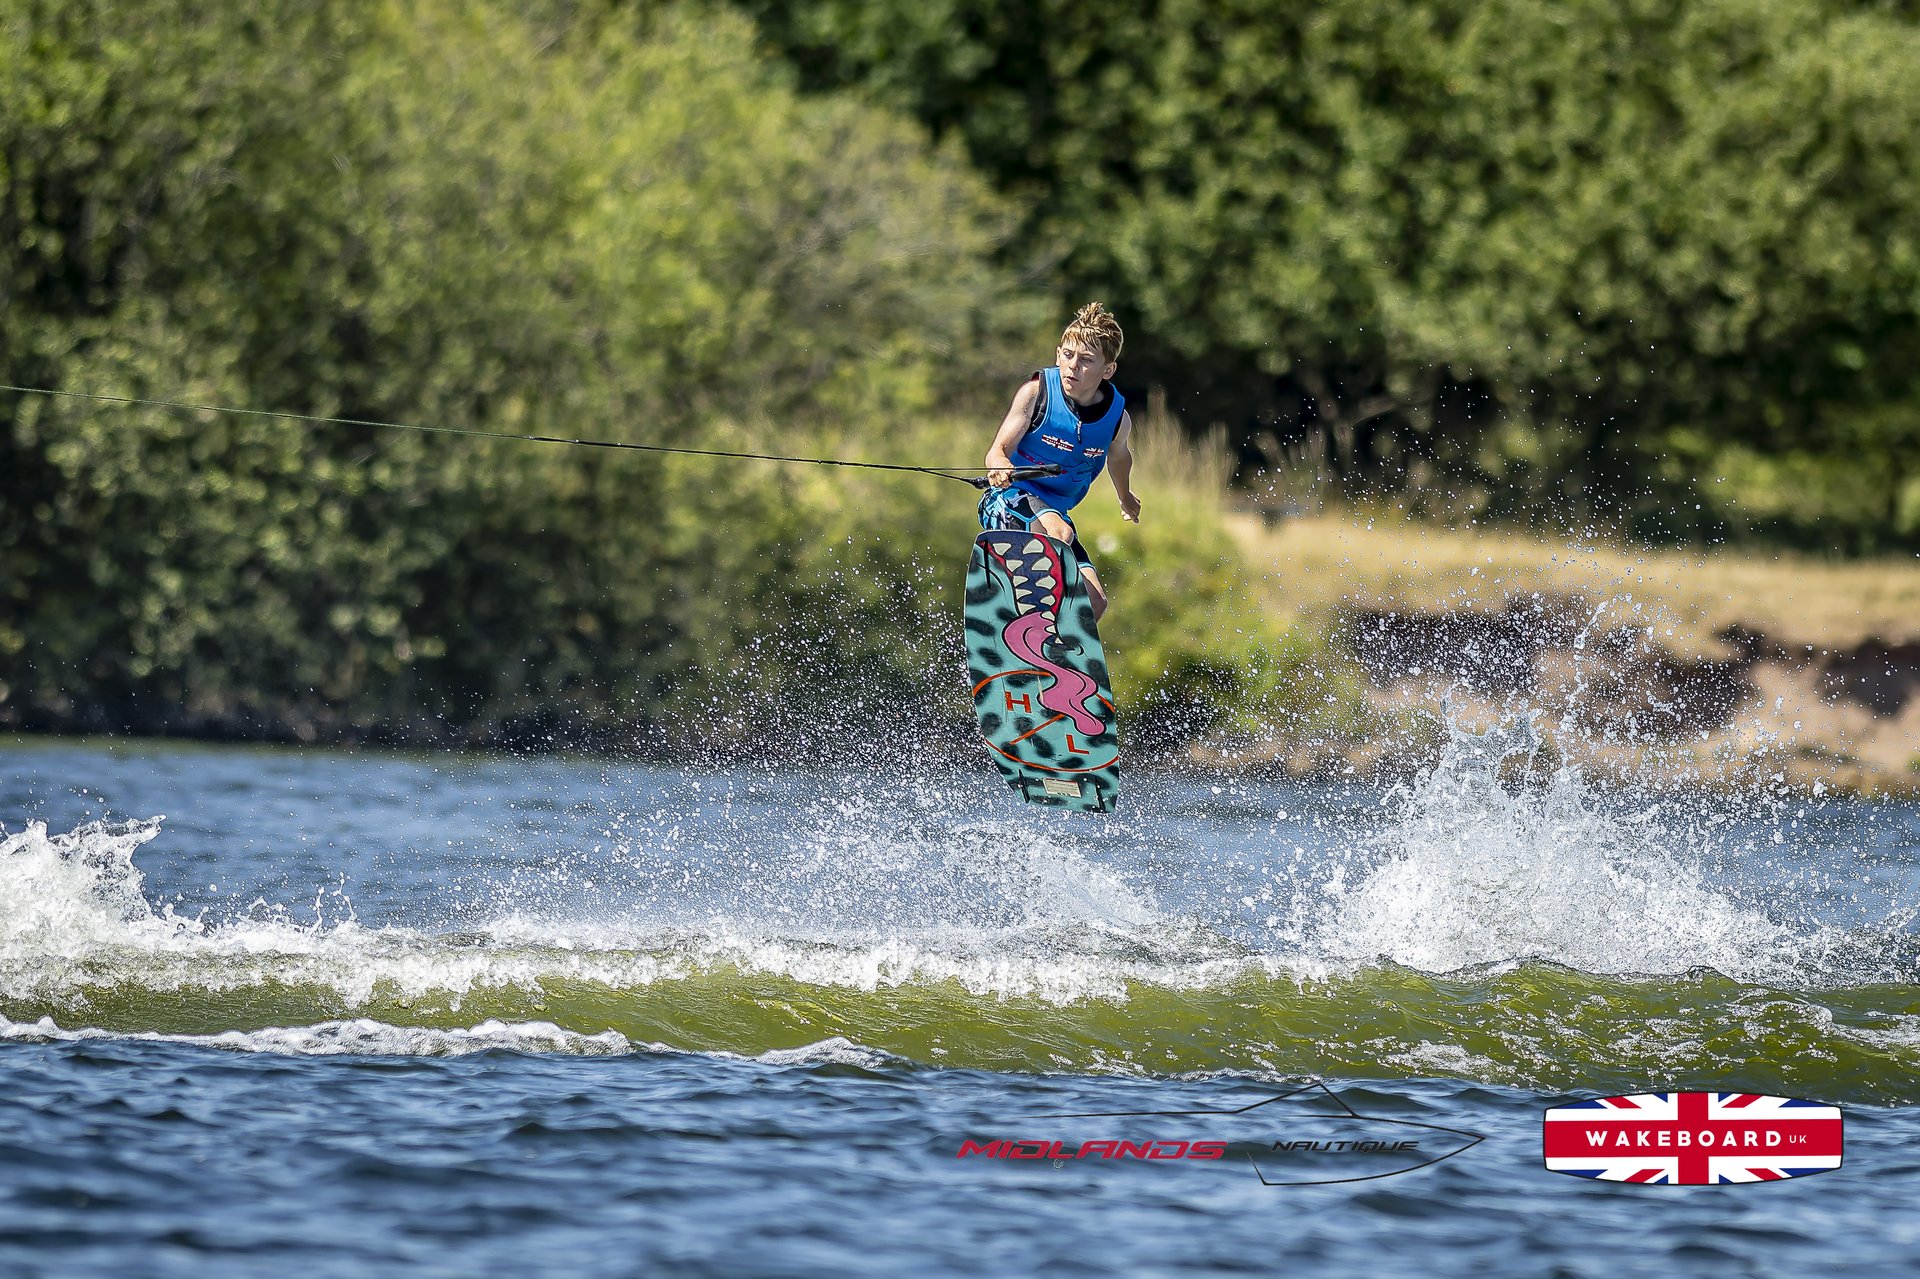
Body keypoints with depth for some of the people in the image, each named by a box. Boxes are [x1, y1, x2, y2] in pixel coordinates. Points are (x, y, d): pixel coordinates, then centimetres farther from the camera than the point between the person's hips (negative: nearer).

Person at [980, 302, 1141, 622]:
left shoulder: (1118, 417, -3)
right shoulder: (1037, 391, -14)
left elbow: (1118, 455, 20)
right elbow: (999, 450, -16)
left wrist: (1125, 497, 39)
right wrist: (1000, 467, -41)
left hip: (1054, 509, 5)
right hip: (1010, 499, -5)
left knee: (1095, 602, -11)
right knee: (1058, 534, -37)